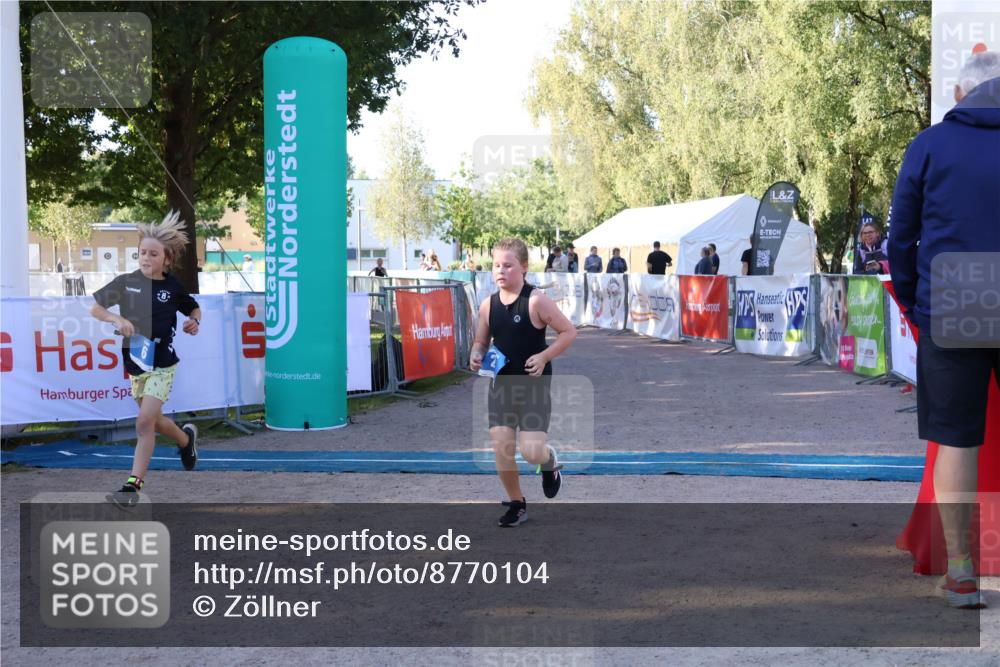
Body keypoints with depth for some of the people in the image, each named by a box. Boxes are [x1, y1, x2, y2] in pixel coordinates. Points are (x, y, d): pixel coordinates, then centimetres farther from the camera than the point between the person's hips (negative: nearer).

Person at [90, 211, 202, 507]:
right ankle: (186, 439, 49)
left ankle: (133, 485, -10)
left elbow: (194, 308, 14)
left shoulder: (173, 287, -4)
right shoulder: (125, 282, -3)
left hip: (162, 365, -4)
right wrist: (117, 319, -17)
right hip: (136, 363, 4)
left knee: (144, 423, -15)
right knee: (154, 422, 18)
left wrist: (194, 322, -8)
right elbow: (94, 308, 1)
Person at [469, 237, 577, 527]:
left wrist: (544, 356, -20)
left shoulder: (536, 301, -13)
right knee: (501, 448, -1)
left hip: (534, 385, -4)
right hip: (501, 384, 4)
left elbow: (569, 332, -9)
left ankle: (549, 460, 27)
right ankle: (517, 504, 21)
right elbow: (481, 342, 14)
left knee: (532, 452, -12)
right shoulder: (488, 305, 2)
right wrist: (476, 356, -8)